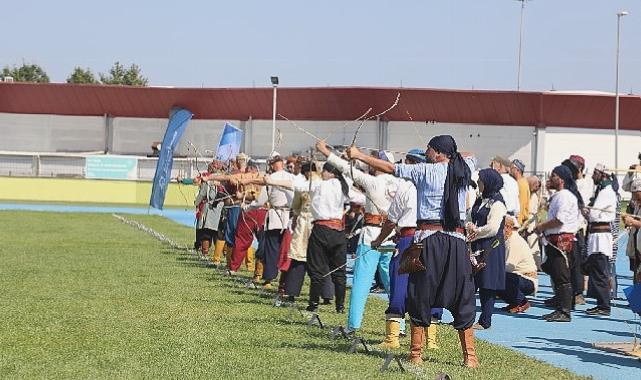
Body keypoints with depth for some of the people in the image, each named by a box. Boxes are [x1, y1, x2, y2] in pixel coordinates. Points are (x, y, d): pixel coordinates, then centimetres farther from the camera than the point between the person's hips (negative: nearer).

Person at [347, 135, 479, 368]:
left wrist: (359, 156, 11)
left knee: (421, 296, 6)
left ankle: (416, 354, 10)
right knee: (462, 297, 7)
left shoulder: (425, 171, -2)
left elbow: (390, 168, 3)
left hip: (429, 237, -3)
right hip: (457, 239, 3)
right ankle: (469, 355, 5)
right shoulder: (464, 170, 8)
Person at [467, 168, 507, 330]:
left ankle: (485, 321, 4)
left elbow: (492, 228, -18)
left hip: (491, 248, -8)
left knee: (487, 286, -2)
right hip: (477, 248, 8)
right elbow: (472, 219, 19)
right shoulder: (480, 201, 15)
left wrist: (474, 233, -7)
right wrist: (470, 227, -4)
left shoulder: (497, 203, -11)